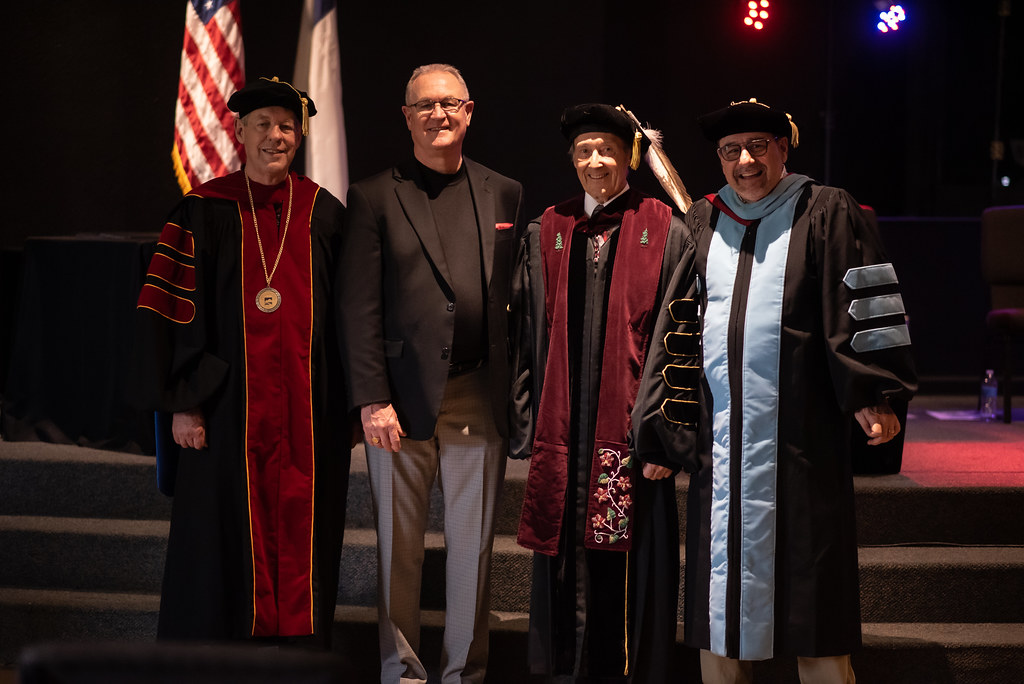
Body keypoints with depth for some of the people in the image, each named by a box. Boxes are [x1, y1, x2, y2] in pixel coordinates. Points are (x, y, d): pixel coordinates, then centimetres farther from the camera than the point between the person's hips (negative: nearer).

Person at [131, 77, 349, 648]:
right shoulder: (205, 212, 0)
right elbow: (173, 311, -2)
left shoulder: (325, 214, 7)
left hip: (309, 412, 2)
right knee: (225, 543, 3)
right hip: (231, 407, -2)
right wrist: (182, 402, -8)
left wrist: (351, 404, 6)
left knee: (301, 536, 5)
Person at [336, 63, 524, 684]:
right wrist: (372, 399, -9)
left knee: (473, 545, 7)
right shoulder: (375, 198, 3)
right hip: (402, 396, -2)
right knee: (399, 545, 6)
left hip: (480, 399, 2)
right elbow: (359, 307, -1)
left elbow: (521, 301, 9)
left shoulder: (505, 195, 11)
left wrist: (518, 393, 2)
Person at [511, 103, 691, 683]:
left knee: (631, 565, 1)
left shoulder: (666, 233, 1)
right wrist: (529, 428, 5)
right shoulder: (545, 235, 10)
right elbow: (527, 338, 11)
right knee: (567, 567, 7)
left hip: (631, 431, -3)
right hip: (562, 434, 3)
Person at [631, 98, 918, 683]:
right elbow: (678, 325, 14)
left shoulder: (826, 214, 2)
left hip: (799, 433, -3)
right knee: (720, 582, 6)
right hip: (718, 434, 4)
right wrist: (660, 424, 9)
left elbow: (864, 306, -2)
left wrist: (870, 397, -11)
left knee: (810, 589, 0)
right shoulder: (702, 224, 13)